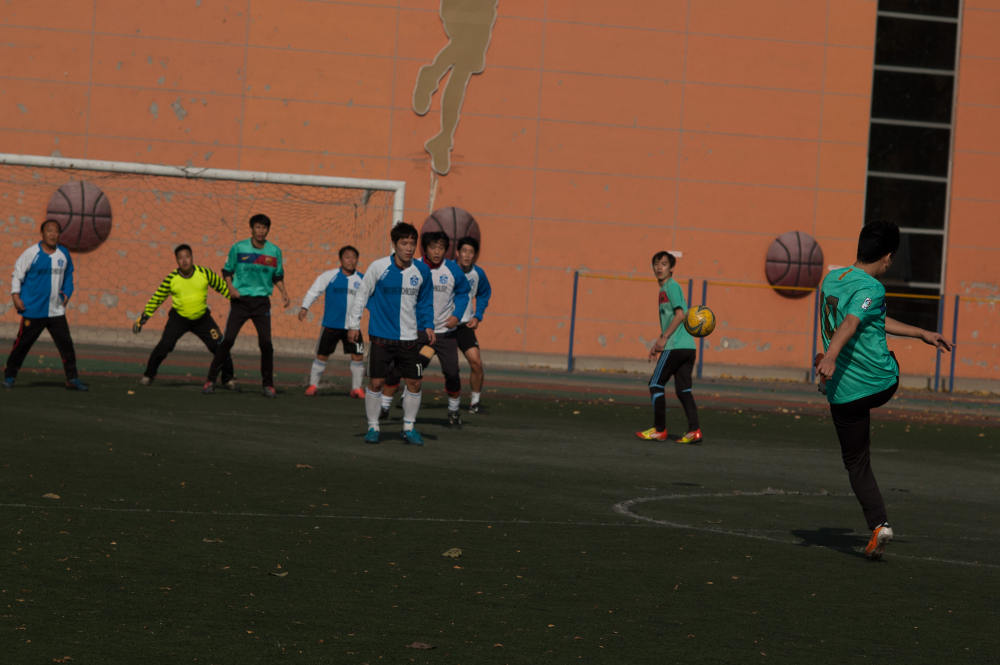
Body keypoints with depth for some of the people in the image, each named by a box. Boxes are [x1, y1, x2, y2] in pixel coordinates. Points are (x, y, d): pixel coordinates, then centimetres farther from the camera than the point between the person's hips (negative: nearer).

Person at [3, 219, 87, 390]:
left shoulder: (64, 253, 7)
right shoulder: (32, 253, -6)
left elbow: (68, 275, 23)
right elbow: (17, 274, -2)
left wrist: (67, 293, 11)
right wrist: (15, 295, -11)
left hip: (56, 310, 3)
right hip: (33, 310, -3)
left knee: (66, 343, -3)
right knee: (22, 343, 2)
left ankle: (72, 379, 3)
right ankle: (9, 376, 16)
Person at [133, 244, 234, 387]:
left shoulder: (205, 273, -12)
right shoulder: (171, 279, -13)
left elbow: (222, 286, 2)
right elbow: (156, 298, -3)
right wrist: (143, 318, -4)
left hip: (202, 318, 1)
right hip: (179, 318, -1)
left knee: (219, 346, -7)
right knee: (164, 346, -18)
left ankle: (228, 378, 12)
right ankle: (148, 375, 3)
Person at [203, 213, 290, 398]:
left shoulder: (274, 251, 4)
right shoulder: (238, 248, -2)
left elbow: (278, 276, 17)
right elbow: (227, 270, 7)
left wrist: (283, 292, 2)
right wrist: (230, 287, -9)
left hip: (262, 300, 2)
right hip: (240, 299, -1)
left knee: (266, 343, -8)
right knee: (228, 340, -9)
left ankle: (268, 384, 4)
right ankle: (211, 379, 0)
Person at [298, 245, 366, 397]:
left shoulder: (362, 279, 4)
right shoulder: (330, 276, -2)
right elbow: (314, 290, -1)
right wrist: (305, 307, -10)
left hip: (352, 326, 2)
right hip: (331, 325, -2)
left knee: (358, 356, -5)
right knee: (322, 355, 5)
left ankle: (357, 388, 8)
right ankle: (313, 385, 20)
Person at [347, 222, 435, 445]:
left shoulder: (421, 270, 2)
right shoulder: (378, 267, -6)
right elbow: (362, 295, 2)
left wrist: (428, 325, 4)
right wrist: (353, 324, 1)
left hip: (410, 337, 2)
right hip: (382, 336, -2)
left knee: (414, 384, 1)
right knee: (375, 383, -2)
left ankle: (409, 428, 16)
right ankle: (373, 427, 13)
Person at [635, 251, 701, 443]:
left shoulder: (672, 286, -6)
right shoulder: (665, 288, 23)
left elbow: (680, 315, -16)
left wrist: (663, 338, -16)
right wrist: (658, 344, 27)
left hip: (675, 346, -9)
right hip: (688, 347, 9)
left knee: (656, 384, -1)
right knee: (683, 389, 5)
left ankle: (659, 429, 2)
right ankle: (694, 430, -5)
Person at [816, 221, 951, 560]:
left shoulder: (832, 278, 10)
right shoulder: (871, 288, -13)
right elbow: (850, 324, -32)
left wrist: (920, 334, 28)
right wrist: (830, 357, -47)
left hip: (846, 392, 4)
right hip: (884, 383, -4)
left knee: (856, 463, 8)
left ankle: (878, 524, -4)